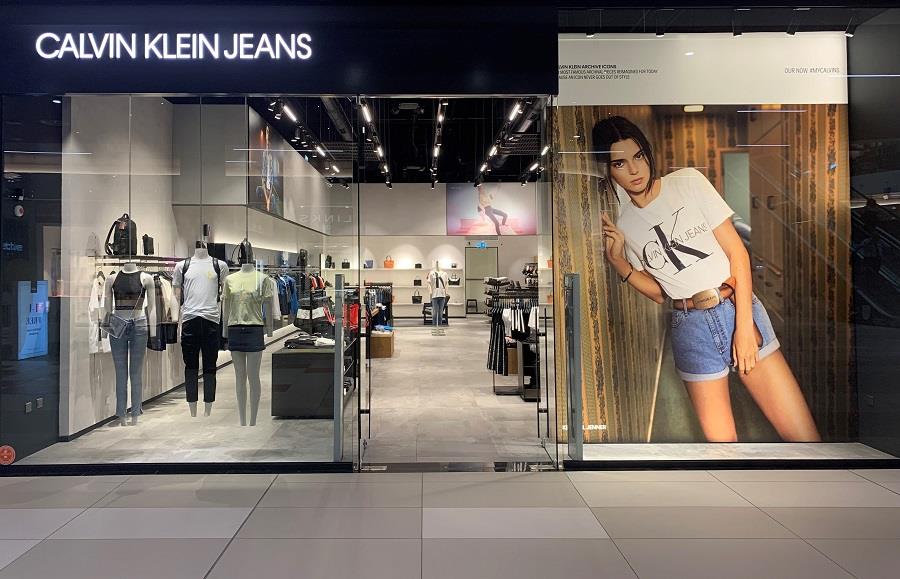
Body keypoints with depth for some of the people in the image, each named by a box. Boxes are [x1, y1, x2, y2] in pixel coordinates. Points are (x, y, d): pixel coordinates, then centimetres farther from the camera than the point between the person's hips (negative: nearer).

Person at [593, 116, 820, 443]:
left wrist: (744, 325, -11)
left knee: (803, 435, -5)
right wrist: (616, 259, -7)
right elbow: (659, 294, 8)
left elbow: (737, 252, -3)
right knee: (720, 438, 2)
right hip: (690, 327, 1)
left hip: (738, 308, -1)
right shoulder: (622, 223, 5)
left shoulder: (689, 183, -1)